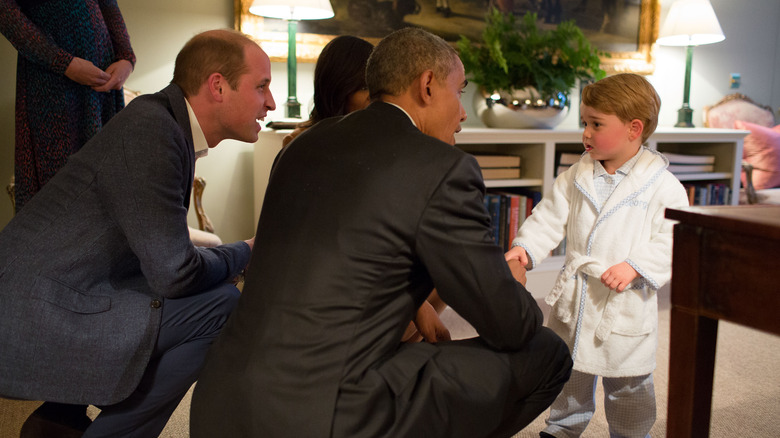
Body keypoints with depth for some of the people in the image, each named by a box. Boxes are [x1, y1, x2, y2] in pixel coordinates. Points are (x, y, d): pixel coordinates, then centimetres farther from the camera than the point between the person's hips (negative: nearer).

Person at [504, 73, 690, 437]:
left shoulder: (662, 186, -10)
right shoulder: (576, 177, 2)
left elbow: (673, 240, -13)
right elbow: (550, 217, 0)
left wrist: (634, 267, -25)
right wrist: (524, 247, -15)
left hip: (626, 305, -4)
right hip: (573, 298, 4)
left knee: (627, 386, 12)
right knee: (568, 374, 19)